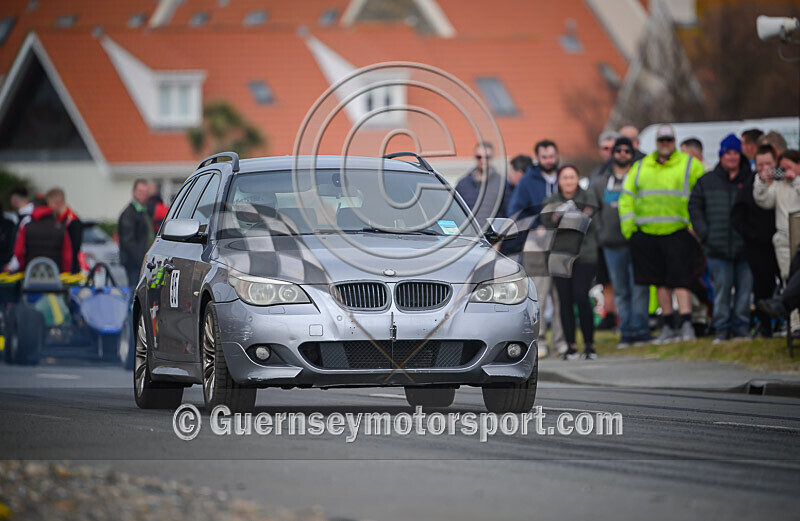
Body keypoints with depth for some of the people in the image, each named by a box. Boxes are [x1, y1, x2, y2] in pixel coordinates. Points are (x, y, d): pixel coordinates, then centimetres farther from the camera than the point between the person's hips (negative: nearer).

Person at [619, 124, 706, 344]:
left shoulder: (690, 165, 5)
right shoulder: (640, 167, 16)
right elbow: (627, 198, 16)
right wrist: (628, 227, 4)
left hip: (678, 233, -4)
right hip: (647, 234, 4)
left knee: (680, 280, -12)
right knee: (660, 282, 8)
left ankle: (686, 324, -14)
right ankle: (669, 326, 16)